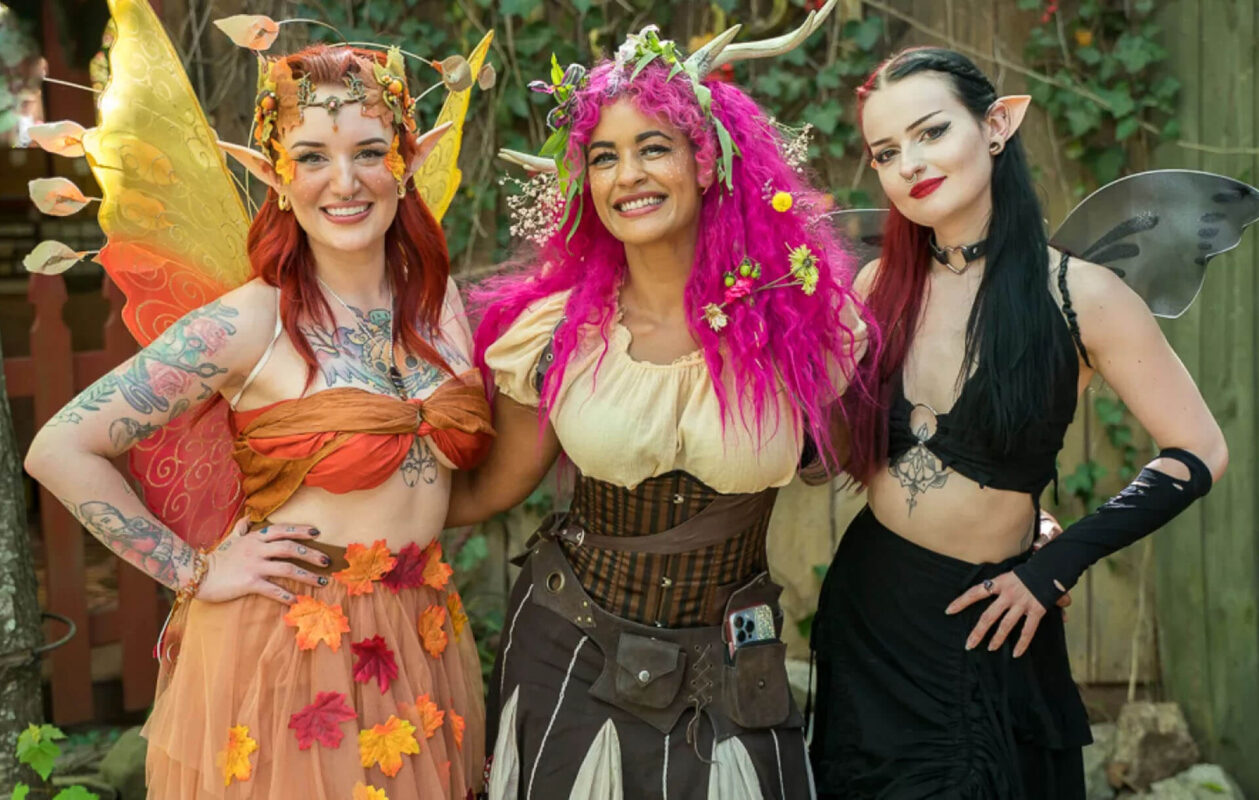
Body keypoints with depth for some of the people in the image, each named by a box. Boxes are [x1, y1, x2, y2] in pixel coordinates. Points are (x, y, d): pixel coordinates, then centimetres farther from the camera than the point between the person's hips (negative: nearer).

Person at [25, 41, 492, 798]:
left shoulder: (439, 299, 1)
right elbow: (61, 450, -13)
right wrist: (194, 572, -10)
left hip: (426, 641, 5)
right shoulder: (249, 324, -15)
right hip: (284, 644, -5)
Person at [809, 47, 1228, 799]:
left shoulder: (1080, 294, -15)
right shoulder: (880, 286, -3)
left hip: (979, 630, -4)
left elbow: (1199, 454, -9)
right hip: (864, 605, 4)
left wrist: (1057, 566, -11)